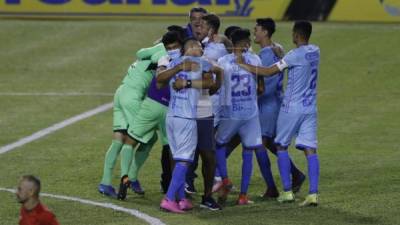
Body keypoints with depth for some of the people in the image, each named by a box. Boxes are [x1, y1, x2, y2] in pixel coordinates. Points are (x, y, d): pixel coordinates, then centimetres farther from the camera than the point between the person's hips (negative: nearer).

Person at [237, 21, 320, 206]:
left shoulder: (295, 55, -16)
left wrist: (243, 65, -13)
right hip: (310, 108, 6)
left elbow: (269, 71, -19)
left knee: (281, 146, 10)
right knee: (310, 149, 0)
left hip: (292, 107, -6)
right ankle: (313, 193, -11)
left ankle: (287, 191, 6)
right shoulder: (315, 52, 7)